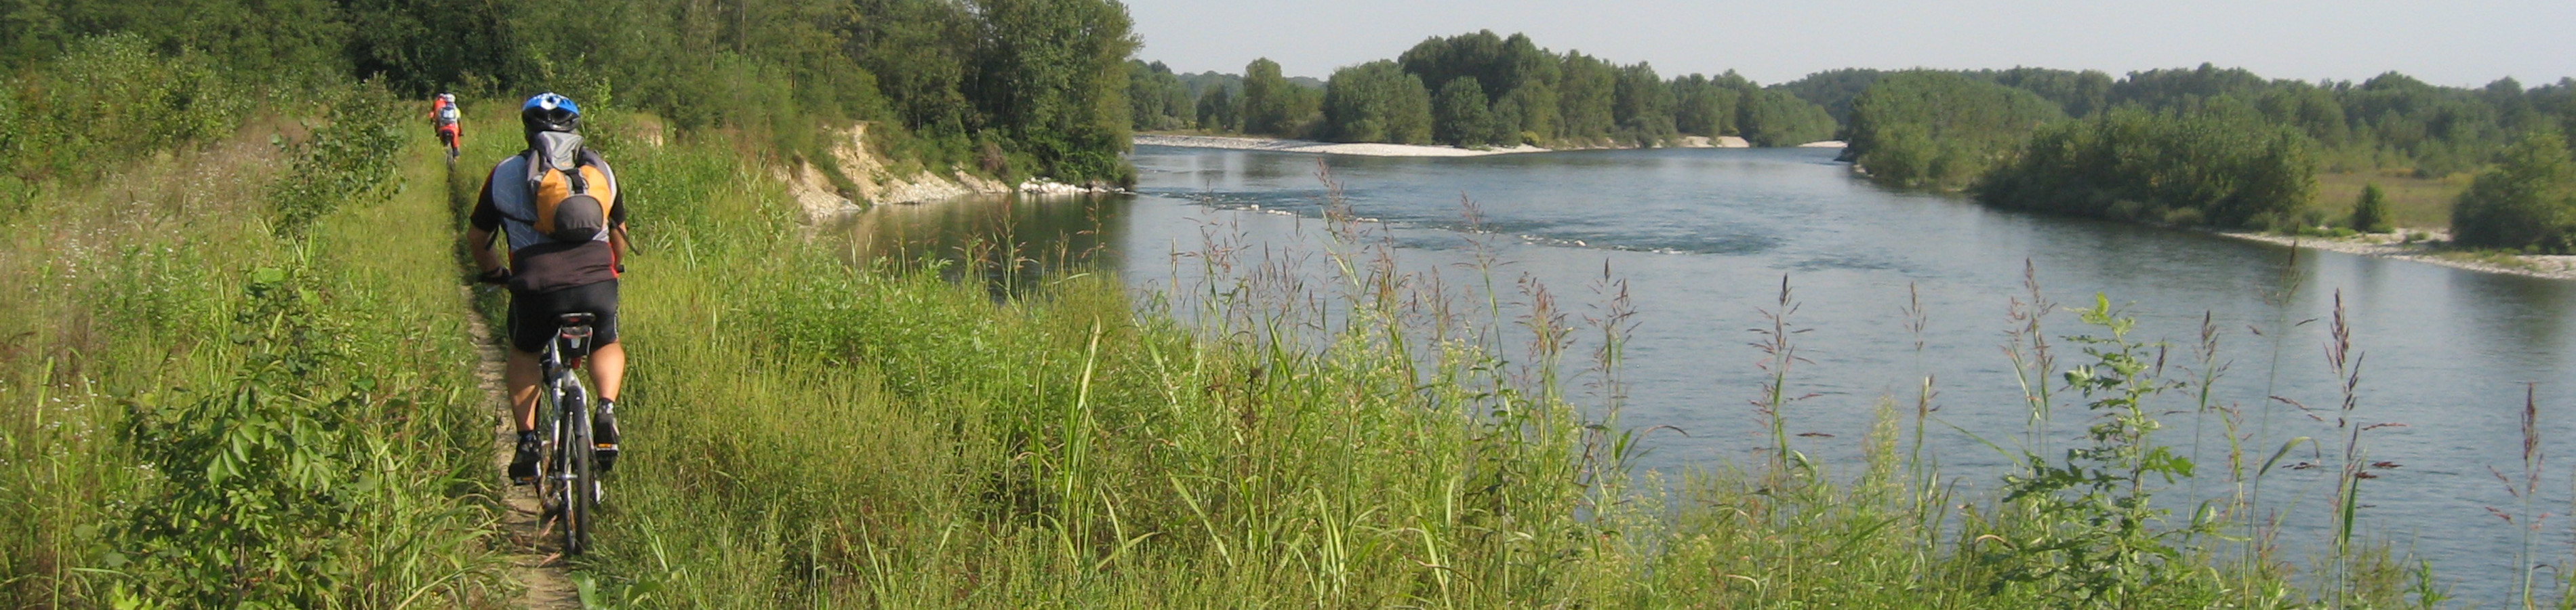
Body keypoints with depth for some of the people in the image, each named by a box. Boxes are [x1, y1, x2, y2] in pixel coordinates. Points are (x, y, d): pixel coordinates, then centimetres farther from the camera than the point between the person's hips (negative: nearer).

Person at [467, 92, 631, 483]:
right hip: (597, 281, 1)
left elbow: (477, 238, 25)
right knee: (607, 346, 29)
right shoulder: (601, 169, 22)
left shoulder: (505, 173, 18)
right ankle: (606, 409, 1)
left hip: (537, 284, -1)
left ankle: (527, 439, 14)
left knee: (524, 353, 28)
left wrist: (494, 273, 45)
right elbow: (620, 234, 31)